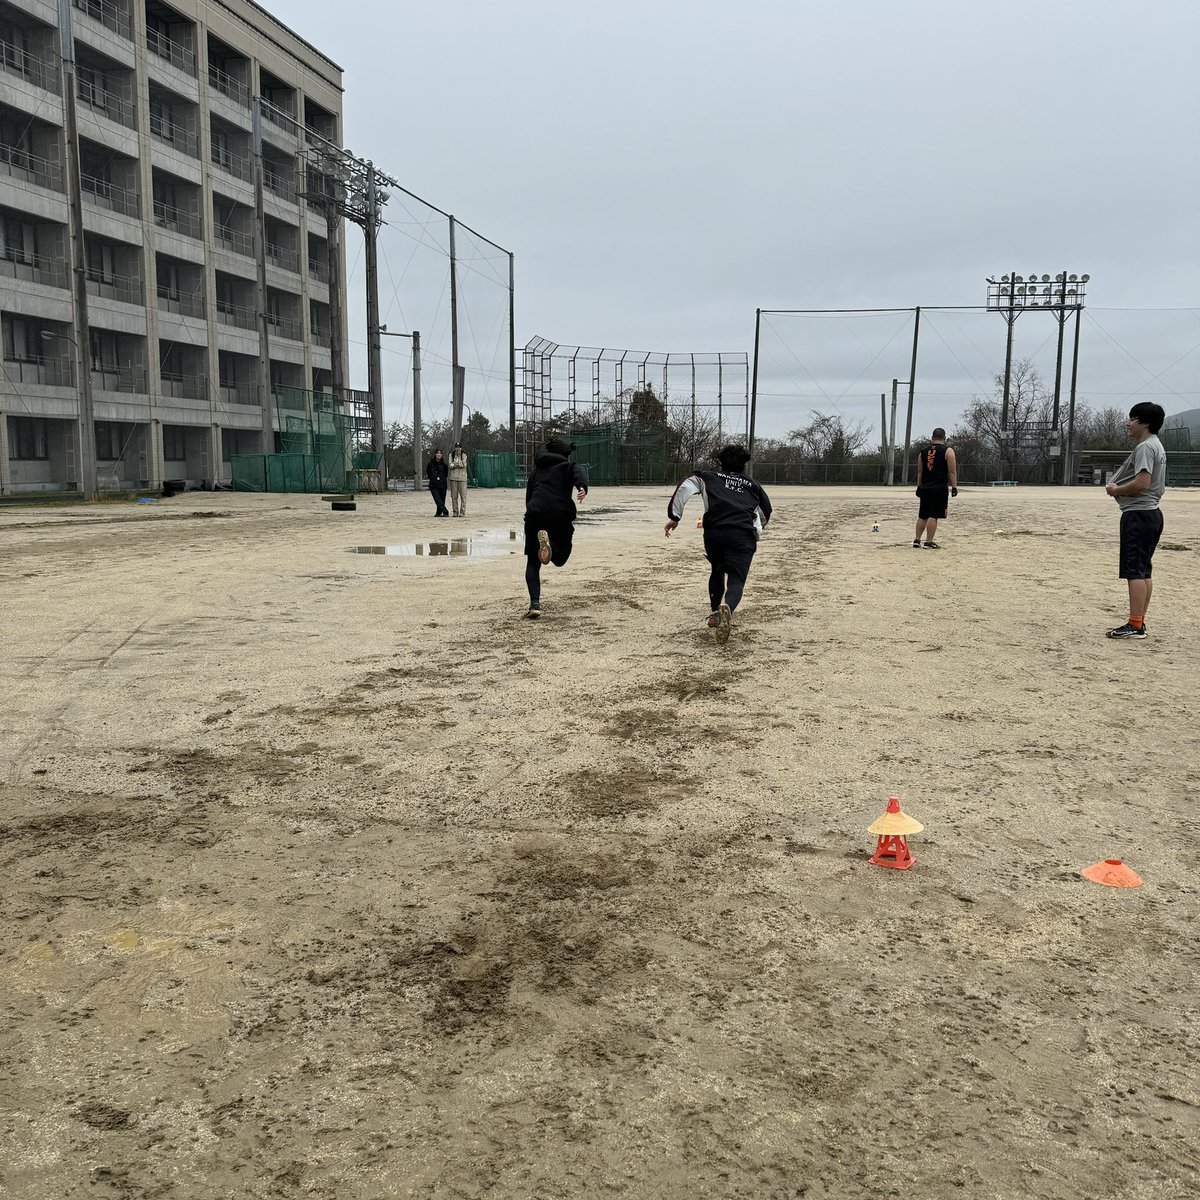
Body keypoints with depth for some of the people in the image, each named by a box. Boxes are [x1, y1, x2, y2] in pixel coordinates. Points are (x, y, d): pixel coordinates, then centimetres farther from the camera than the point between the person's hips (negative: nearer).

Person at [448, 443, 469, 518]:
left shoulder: (464, 455, 6)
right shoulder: (451, 455, 10)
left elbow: (464, 464, -8)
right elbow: (451, 465, -4)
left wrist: (455, 463, -4)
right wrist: (459, 464, -9)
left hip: (462, 477, -2)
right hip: (453, 477, 2)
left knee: (463, 495, -6)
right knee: (454, 496, 2)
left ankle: (462, 512, -4)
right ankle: (455, 512, 8)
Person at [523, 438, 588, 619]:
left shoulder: (536, 470, 31)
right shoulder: (568, 466, 19)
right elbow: (580, 474, -6)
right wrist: (582, 488, -27)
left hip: (534, 515, 3)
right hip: (560, 514, -2)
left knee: (533, 563, 10)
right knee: (560, 558, 14)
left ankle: (535, 604, -11)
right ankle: (548, 541, -22)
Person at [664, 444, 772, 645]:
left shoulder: (710, 478, 22)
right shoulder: (752, 485, 28)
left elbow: (685, 487, 5)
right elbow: (766, 511, 37)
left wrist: (674, 517, 4)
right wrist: (756, 530, 57)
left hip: (714, 532, 1)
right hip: (743, 536, -1)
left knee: (717, 571, 28)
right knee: (736, 579, -10)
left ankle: (715, 613, 25)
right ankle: (727, 608, -42)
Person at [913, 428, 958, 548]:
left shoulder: (923, 451, 11)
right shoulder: (948, 450, -3)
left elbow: (919, 472, 14)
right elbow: (952, 471, -8)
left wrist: (919, 487, 19)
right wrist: (954, 486, -6)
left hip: (925, 488, 5)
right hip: (940, 488, -5)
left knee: (922, 516, 13)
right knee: (934, 516, -4)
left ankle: (917, 540, 12)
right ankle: (929, 542, -5)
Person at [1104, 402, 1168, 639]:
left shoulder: (1145, 447, -14)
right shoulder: (1156, 446, 19)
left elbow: (1142, 482, -24)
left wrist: (1116, 490, -9)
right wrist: (1120, 487, 12)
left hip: (1139, 514, -11)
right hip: (1151, 512, 11)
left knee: (1134, 570, -10)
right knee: (1143, 570, 12)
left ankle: (1135, 626, -11)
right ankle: (1139, 622, 17)